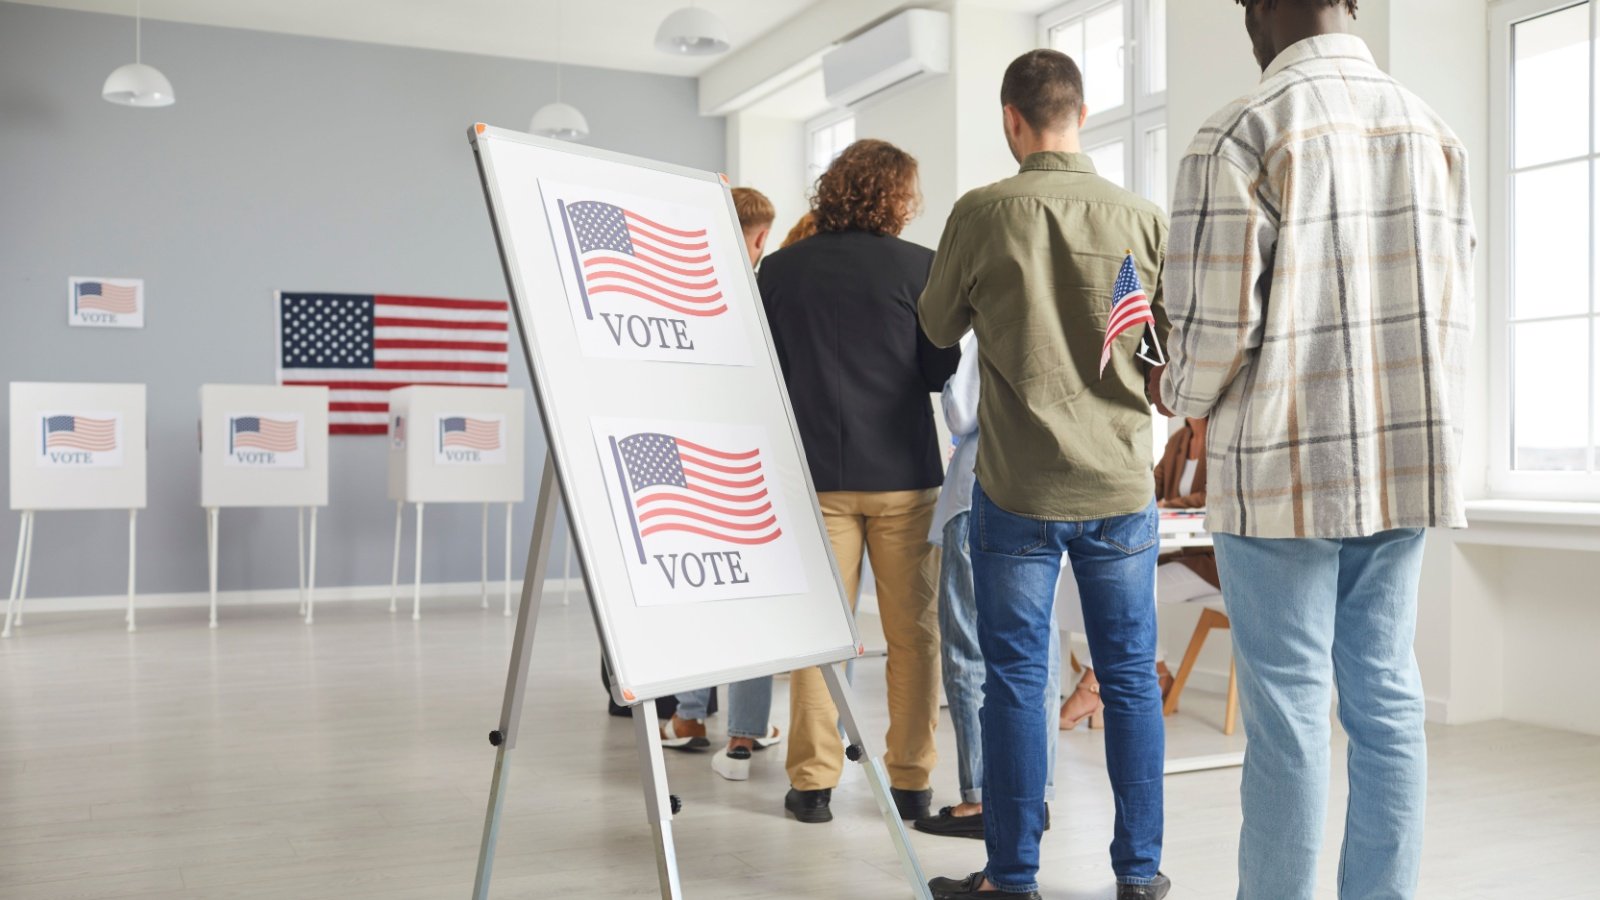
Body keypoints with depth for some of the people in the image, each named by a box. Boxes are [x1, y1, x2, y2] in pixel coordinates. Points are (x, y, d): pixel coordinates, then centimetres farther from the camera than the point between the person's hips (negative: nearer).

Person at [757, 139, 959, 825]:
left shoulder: (779, 269, 2)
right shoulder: (919, 268, -6)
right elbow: (939, 371, -2)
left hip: (814, 472, 2)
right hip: (902, 471, -2)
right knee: (913, 632, 9)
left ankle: (812, 781, 11)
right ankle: (911, 780, 14)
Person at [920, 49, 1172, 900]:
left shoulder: (983, 213, -8)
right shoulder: (1143, 218, -3)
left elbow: (938, 326, 6)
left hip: (1019, 487, -2)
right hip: (1122, 484, 2)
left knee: (1015, 680, 6)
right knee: (1131, 677, 11)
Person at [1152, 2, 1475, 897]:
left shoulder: (1242, 135, -10)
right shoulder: (1431, 129, 8)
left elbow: (1216, 325, -12)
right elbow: (1453, 306, 10)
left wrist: (1180, 393, 8)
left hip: (1286, 467, -5)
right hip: (1407, 462, 5)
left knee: (1288, 709, 2)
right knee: (1386, 697, 10)